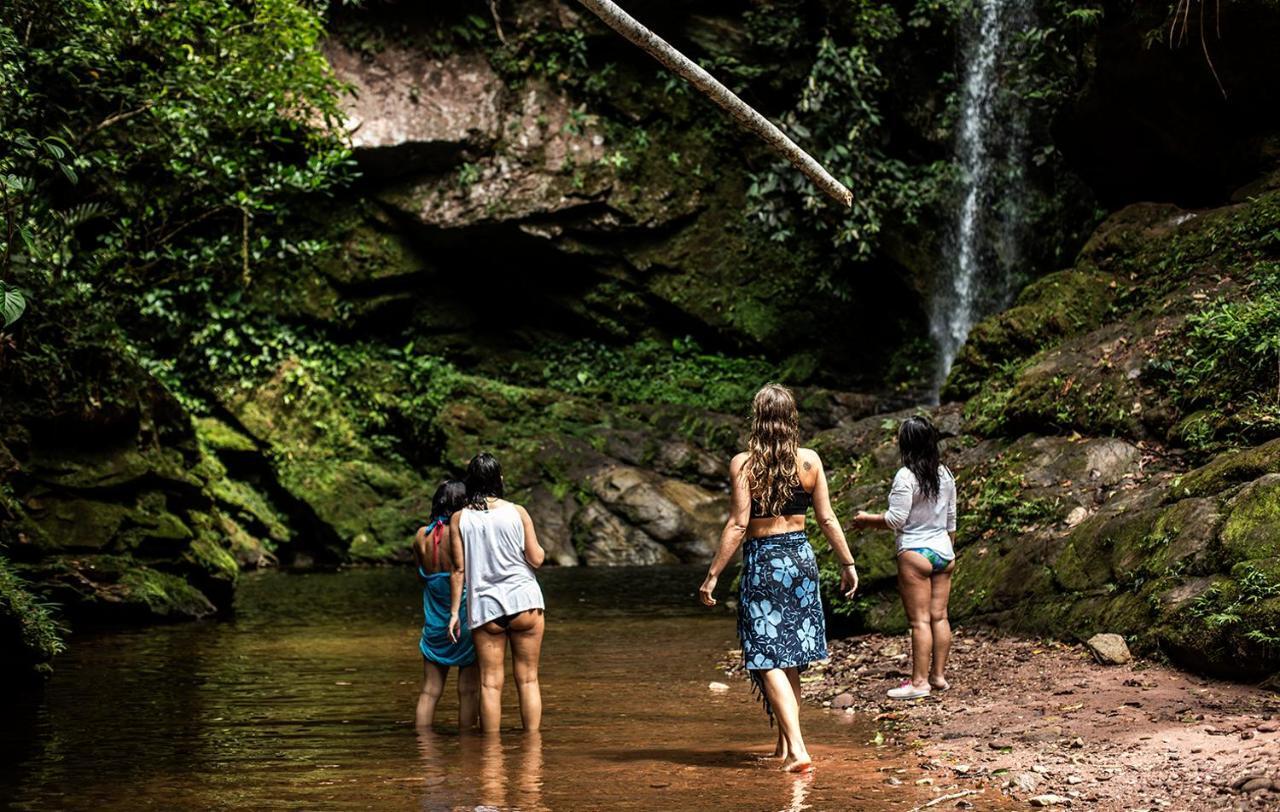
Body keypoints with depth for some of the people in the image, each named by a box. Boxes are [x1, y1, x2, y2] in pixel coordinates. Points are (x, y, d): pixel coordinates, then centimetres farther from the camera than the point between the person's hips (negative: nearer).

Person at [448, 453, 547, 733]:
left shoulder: (459, 519, 0)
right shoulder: (517, 512, -2)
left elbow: (459, 569, 0)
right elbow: (536, 559, -2)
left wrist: (454, 611, 5)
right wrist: (540, 548, 20)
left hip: (485, 606, 1)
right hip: (524, 601, -1)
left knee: (490, 682, 3)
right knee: (528, 679, 6)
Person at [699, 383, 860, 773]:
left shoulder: (743, 464, -11)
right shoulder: (810, 460, -1)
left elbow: (738, 524, -14)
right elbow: (827, 519, 3)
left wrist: (713, 575, -9)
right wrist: (848, 563, 13)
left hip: (762, 561, -4)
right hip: (801, 557, 4)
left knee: (769, 660, -2)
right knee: (790, 659, 16)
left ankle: (796, 748, -15)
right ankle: (786, 742, 24)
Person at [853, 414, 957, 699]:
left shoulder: (906, 476, -14)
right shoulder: (945, 475, 8)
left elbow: (896, 519, -14)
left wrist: (867, 519, 1)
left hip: (915, 553, -7)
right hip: (943, 551, 7)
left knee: (920, 620, -5)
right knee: (939, 616, 10)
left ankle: (919, 681, -3)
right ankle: (938, 675, 15)